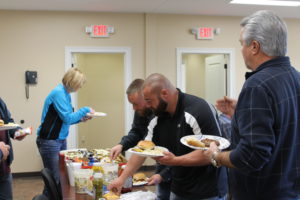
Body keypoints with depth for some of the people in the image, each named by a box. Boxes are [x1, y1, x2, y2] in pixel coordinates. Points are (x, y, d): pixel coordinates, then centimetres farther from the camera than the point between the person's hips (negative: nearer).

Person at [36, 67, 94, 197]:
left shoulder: (65, 93, 9)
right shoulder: (58, 93, -17)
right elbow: (67, 118, -21)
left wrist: (80, 119, 4)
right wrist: (85, 110, -11)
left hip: (61, 140, 9)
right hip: (49, 141, -9)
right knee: (54, 179, -2)